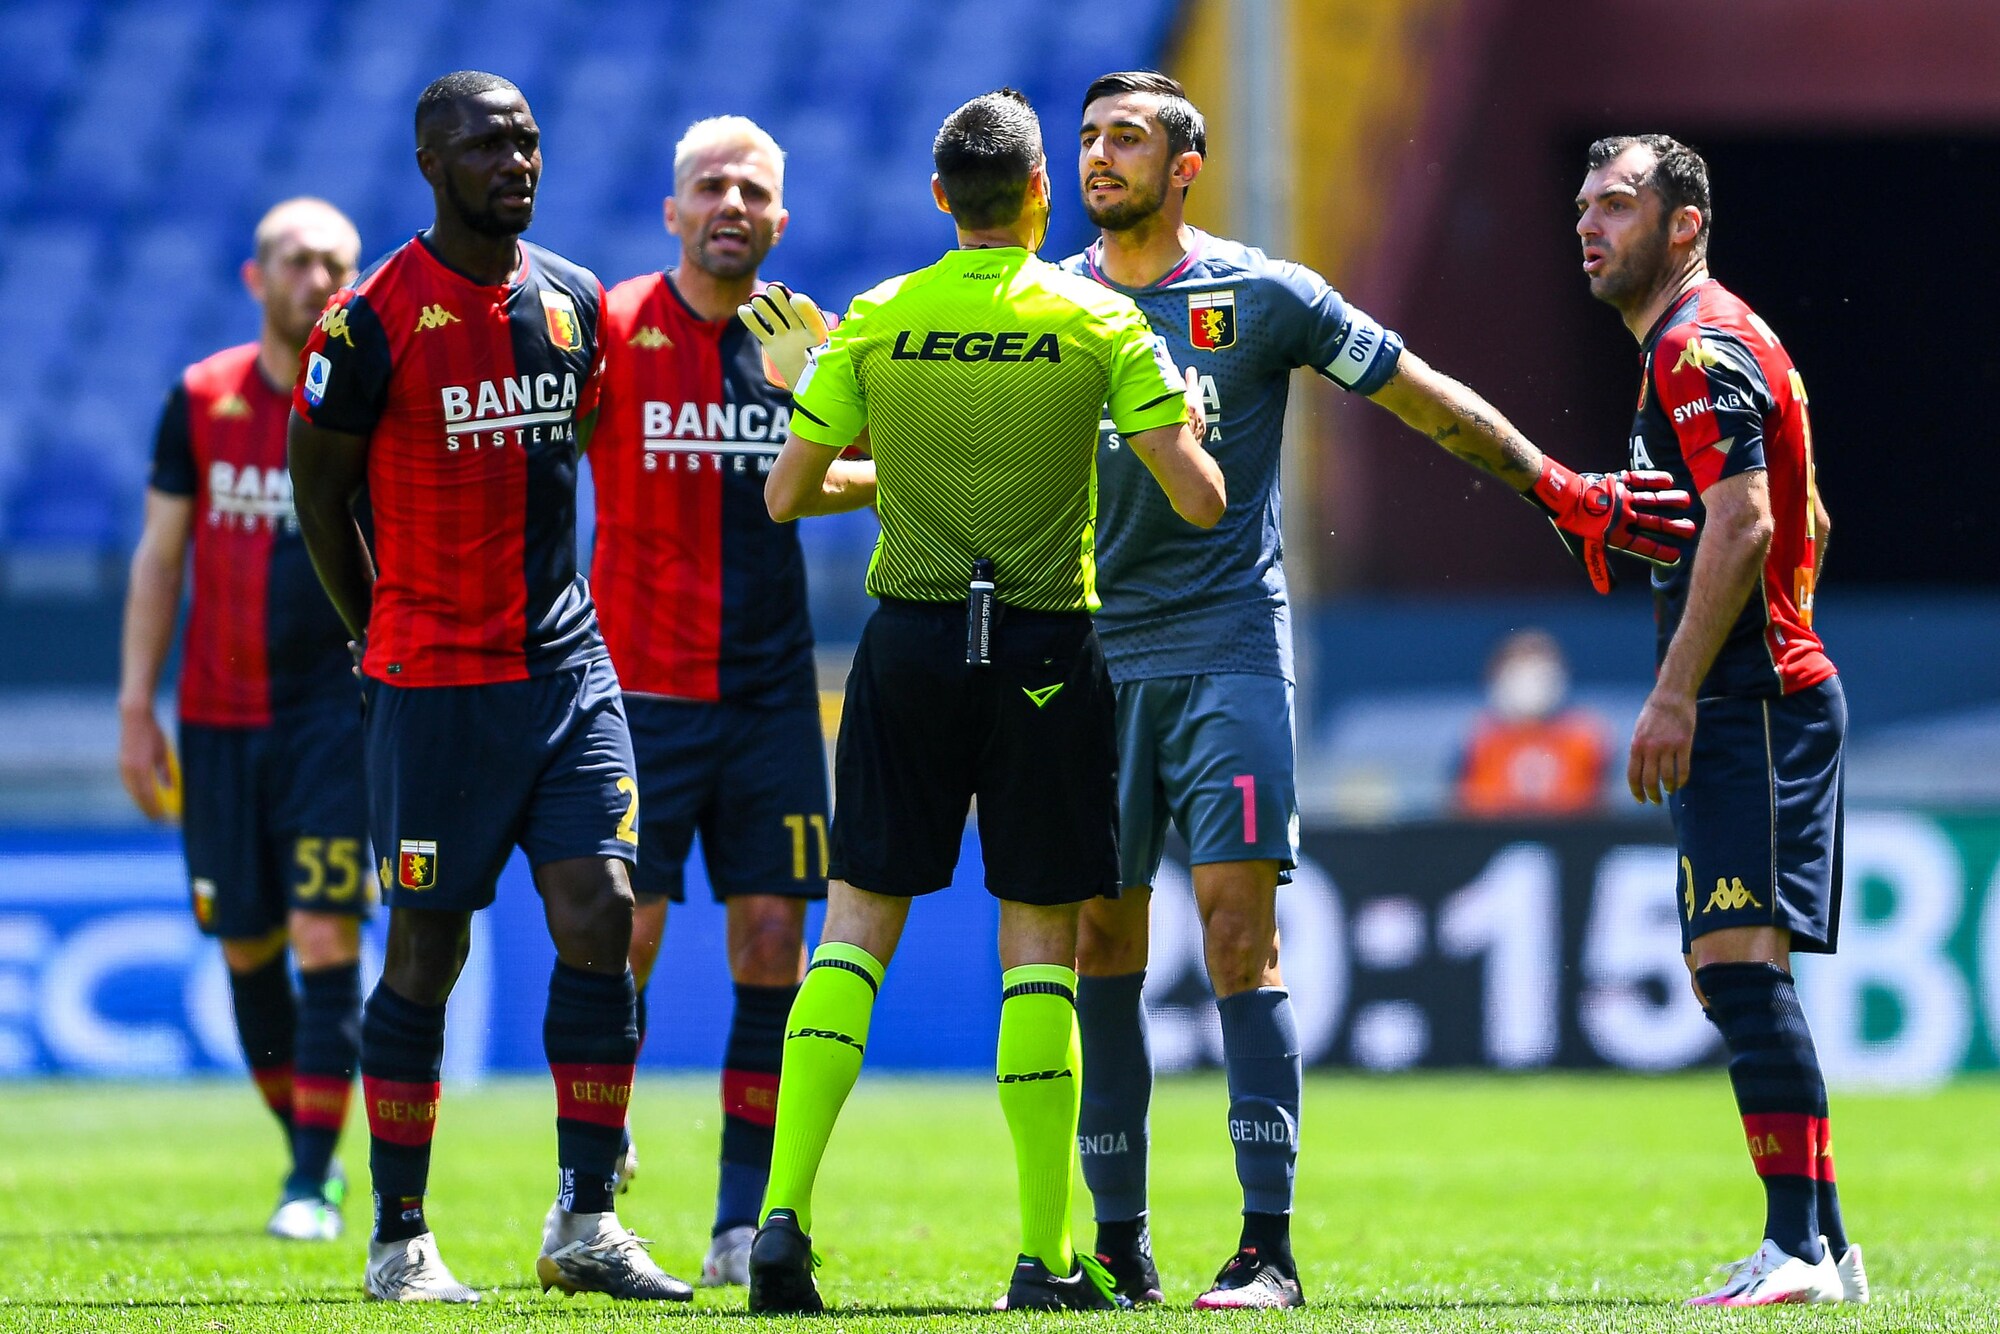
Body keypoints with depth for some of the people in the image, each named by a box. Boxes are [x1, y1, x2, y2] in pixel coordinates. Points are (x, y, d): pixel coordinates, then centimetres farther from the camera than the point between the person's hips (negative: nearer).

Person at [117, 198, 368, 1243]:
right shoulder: (200, 400, 5)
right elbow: (159, 558, 9)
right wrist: (135, 711, 5)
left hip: (339, 705, -3)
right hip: (219, 715, 3)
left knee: (324, 936, -12)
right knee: (246, 950, 6)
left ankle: (314, 1183, -10)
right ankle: (305, 1148, 23)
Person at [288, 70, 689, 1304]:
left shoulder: (576, 303, 7)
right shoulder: (376, 317, -9)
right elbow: (319, 490, 1)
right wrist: (386, 638, 7)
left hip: (565, 661, 5)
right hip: (436, 681, -4)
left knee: (600, 915, -7)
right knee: (428, 949, 0)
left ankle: (587, 1223, 0)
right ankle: (400, 1243, 9)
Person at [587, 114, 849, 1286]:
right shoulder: (612, 331, -4)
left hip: (771, 693, 4)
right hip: (642, 690, -4)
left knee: (773, 942, 1)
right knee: (621, 936, -5)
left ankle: (746, 1220, 7)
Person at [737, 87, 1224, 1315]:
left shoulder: (875, 323, 1)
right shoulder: (1100, 323, -3)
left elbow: (787, 494, 6)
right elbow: (1199, 499, -7)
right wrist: (1190, 432, 16)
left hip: (909, 639, 2)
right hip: (1045, 651, -1)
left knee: (858, 925, 5)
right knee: (1040, 943, 3)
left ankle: (785, 1216, -7)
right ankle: (1047, 1256, 2)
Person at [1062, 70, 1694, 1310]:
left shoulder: (1261, 296, 1)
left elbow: (1426, 397, 8)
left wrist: (1566, 493, 9)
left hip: (1229, 653, -3)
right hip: (1095, 657, 3)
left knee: (1239, 929, -11)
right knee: (1099, 944, 2)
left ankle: (1269, 1244, -12)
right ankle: (1118, 1244, 9)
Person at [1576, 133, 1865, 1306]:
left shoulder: (1701, 346, -10)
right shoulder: (1697, 345, 23)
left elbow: (1744, 522, -20)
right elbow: (1805, 524, 28)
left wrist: (1678, 694, -23)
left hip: (1752, 706, -11)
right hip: (1761, 699, 11)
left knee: (1740, 958, -18)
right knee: (1727, 970, 10)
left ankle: (1801, 1243, -23)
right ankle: (1823, 1250, 10)